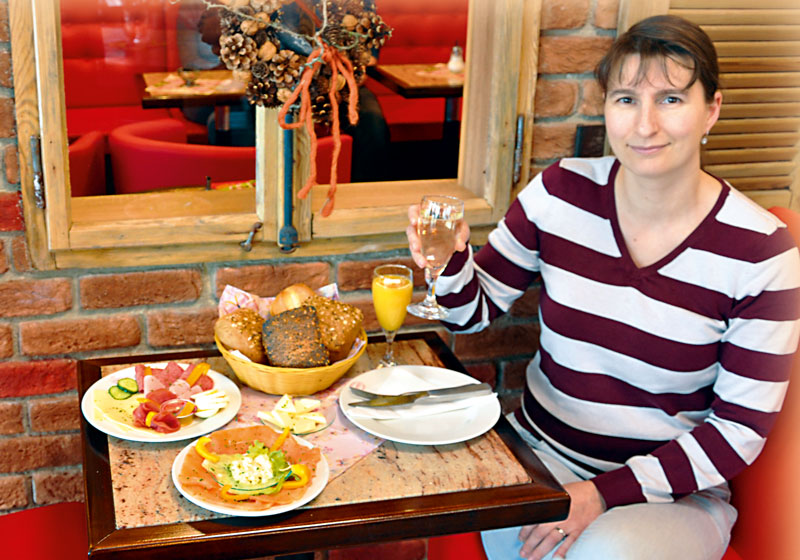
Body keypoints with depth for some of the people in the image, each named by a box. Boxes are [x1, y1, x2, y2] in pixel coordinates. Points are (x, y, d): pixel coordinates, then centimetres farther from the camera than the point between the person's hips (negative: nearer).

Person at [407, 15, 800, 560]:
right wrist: (452, 259, -19)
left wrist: (606, 493, -18)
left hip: (674, 491, -2)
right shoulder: (561, 192, -6)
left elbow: (739, 429, -9)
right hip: (537, 451, 2)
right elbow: (476, 311, 4)